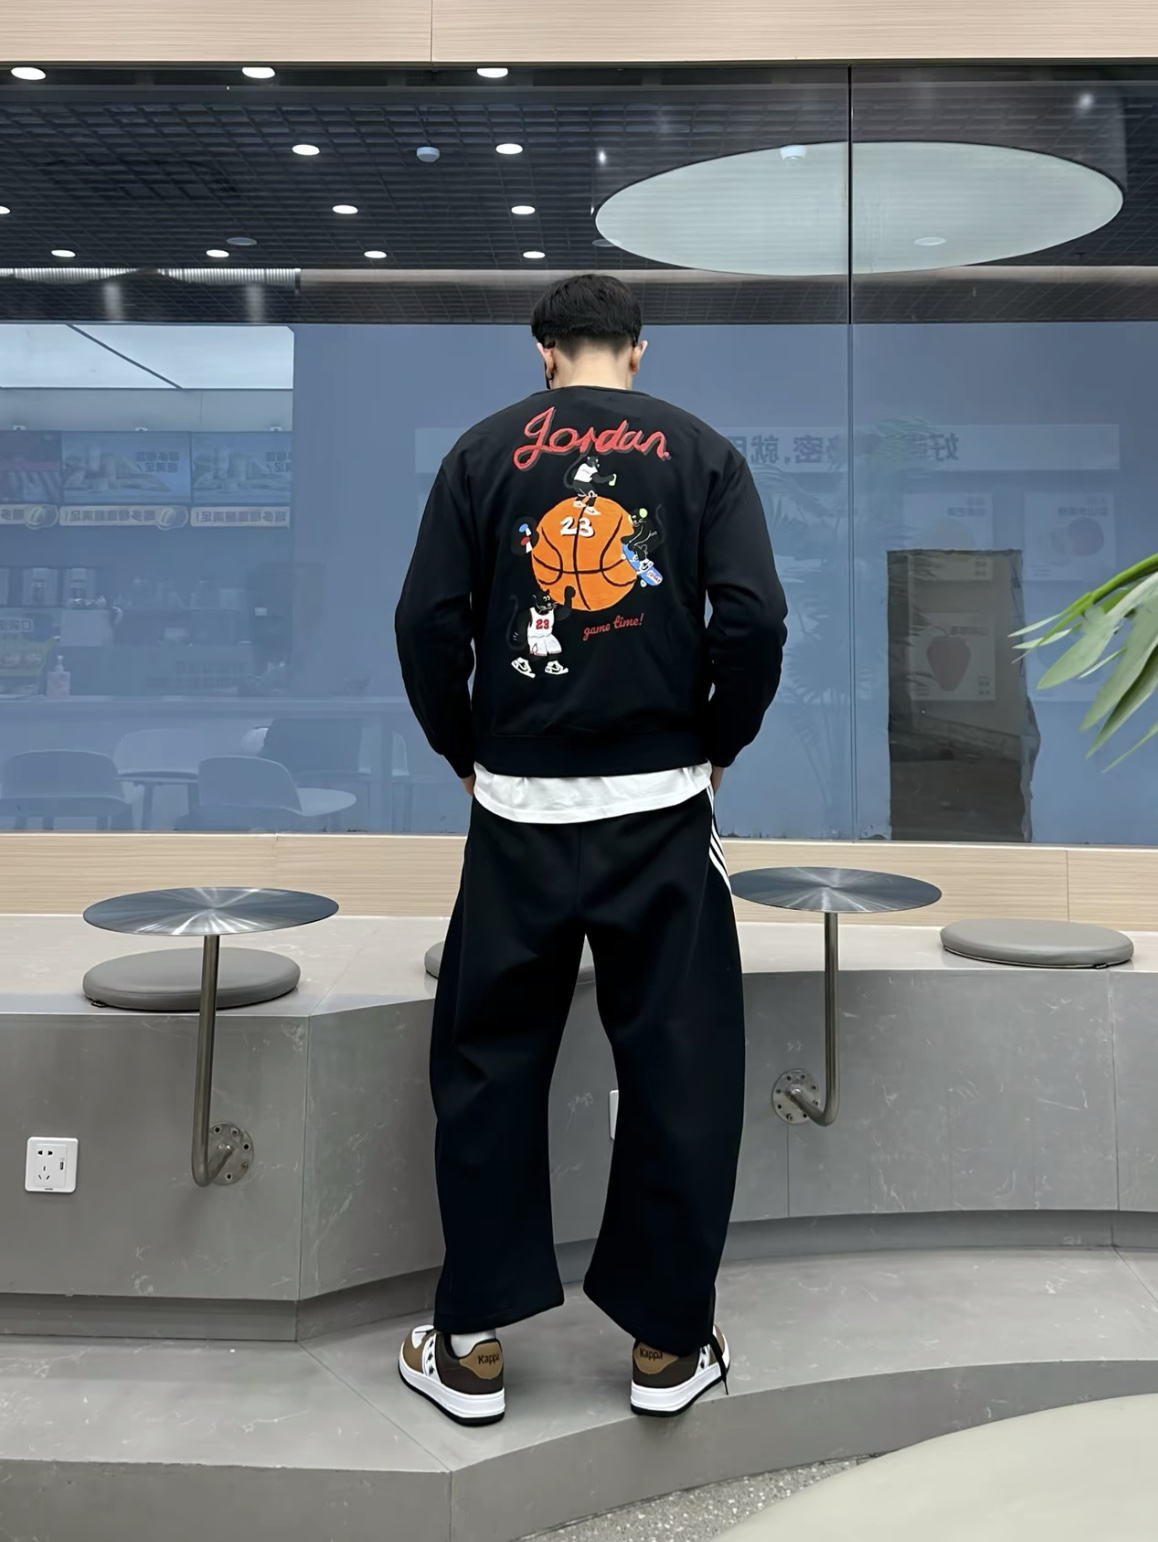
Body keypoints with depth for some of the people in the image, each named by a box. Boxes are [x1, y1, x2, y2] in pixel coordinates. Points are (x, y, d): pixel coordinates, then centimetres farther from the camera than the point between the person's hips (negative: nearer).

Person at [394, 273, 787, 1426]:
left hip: (517, 809, 1)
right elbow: (753, 617, -8)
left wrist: (466, 755, 10)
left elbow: (428, 621, -3)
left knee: (488, 1069, 11)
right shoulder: (700, 451, 4)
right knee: (677, 1072, 10)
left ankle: (471, 1346, 21)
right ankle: (668, 1343, 21)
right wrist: (714, 748, 6)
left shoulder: (486, 451, 6)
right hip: (660, 805, 0)